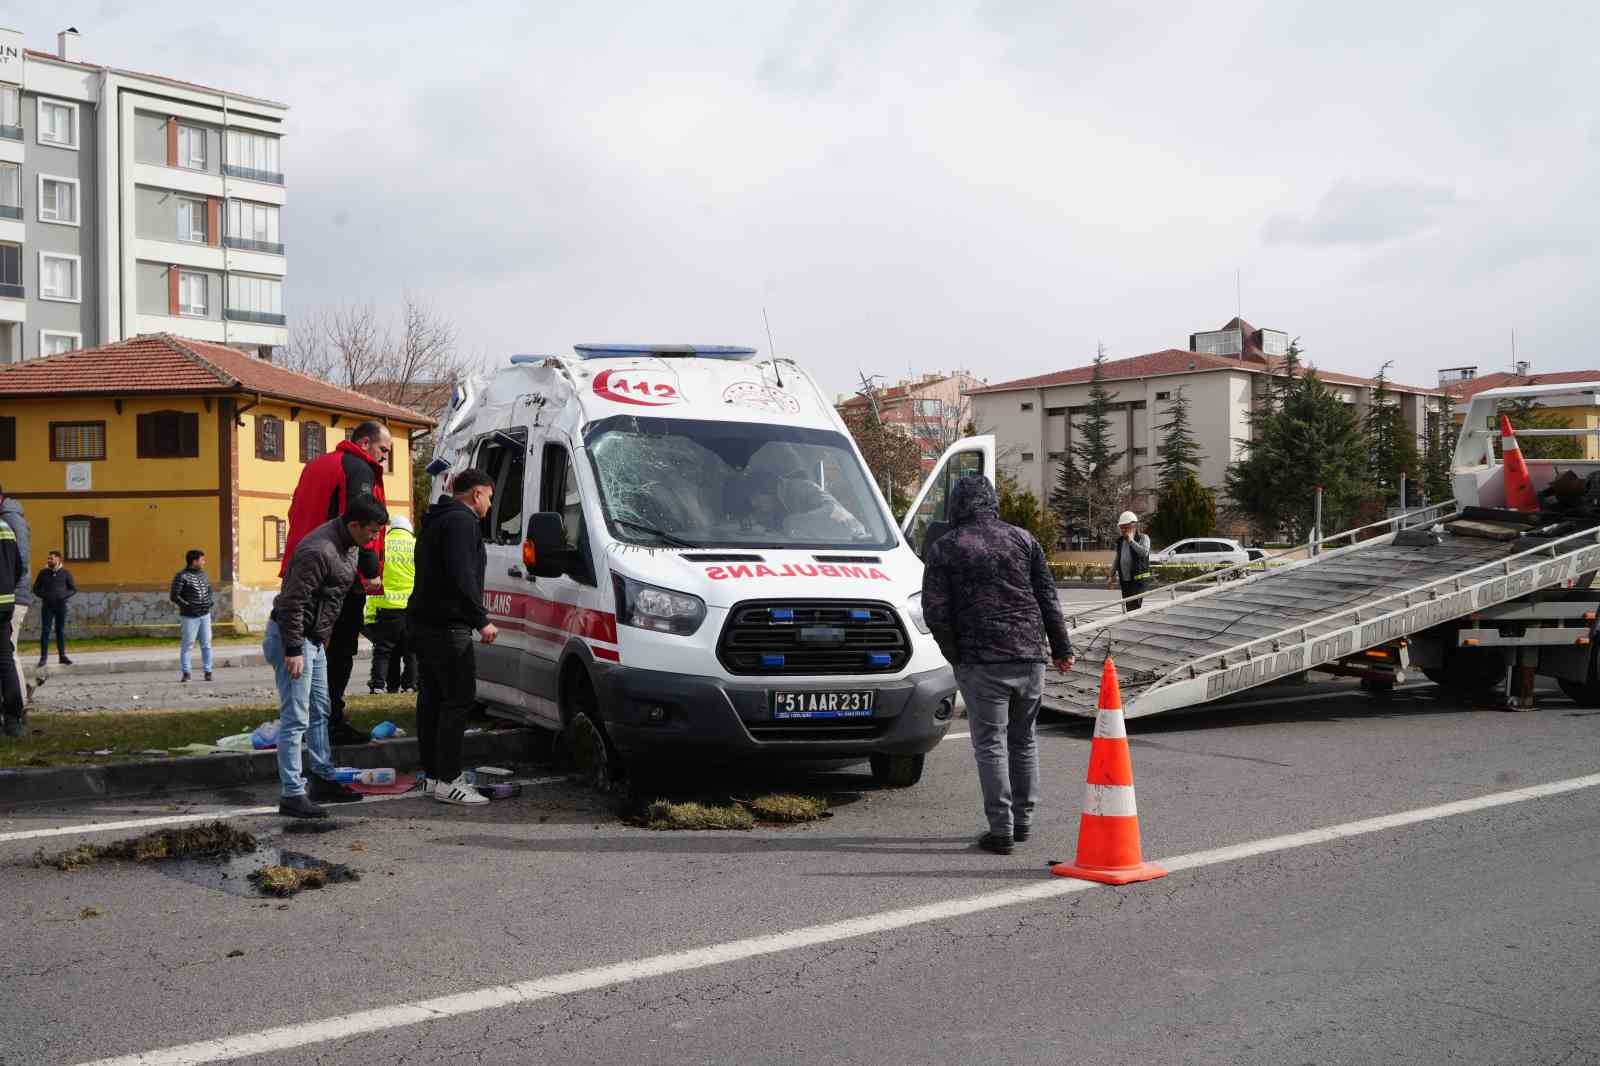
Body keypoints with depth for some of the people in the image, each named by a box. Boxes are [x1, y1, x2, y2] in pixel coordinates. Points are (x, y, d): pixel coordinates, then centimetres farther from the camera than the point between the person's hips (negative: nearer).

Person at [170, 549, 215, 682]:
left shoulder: (202, 574, 10)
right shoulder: (181, 576, -10)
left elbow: (208, 589, 25)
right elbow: (173, 596, -12)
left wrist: (211, 601, 7)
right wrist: (188, 606, -19)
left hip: (205, 615, 5)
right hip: (189, 617, -5)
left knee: (206, 644, 4)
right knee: (187, 645, -2)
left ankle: (208, 672, 10)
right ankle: (186, 673, 5)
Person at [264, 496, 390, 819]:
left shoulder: (349, 544, 6)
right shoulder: (319, 550, -26)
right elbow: (292, 601, -25)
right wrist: (293, 650, -24)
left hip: (314, 638, 10)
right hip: (292, 637, -10)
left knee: (319, 713, 17)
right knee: (295, 718, -9)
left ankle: (324, 780, 27)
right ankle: (292, 795, -6)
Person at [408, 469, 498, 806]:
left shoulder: (434, 521, 22)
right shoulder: (462, 522, -12)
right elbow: (461, 577, -22)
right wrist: (482, 620, -19)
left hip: (422, 622, 11)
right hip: (446, 626, -11)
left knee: (432, 698, 13)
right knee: (458, 699, -9)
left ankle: (432, 774, 17)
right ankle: (447, 781, -11)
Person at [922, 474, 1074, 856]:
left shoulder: (944, 548, 0)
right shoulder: (1022, 538, 9)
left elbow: (935, 612, -7)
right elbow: (1048, 598, 8)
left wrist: (954, 654, 5)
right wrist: (1062, 648, 13)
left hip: (981, 661, -4)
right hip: (1029, 656, 4)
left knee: (990, 744, 0)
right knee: (1024, 739, 15)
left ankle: (1001, 830, -2)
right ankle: (1023, 821, 22)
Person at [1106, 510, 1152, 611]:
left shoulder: (1143, 538, -4)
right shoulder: (1120, 541, 14)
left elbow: (1144, 552, -24)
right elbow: (1116, 559, 24)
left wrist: (1131, 540, -17)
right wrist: (1112, 576, 23)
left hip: (1138, 580, -6)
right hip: (1124, 581, 6)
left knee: (1134, 607, -15)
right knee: (1127, 607, 8)